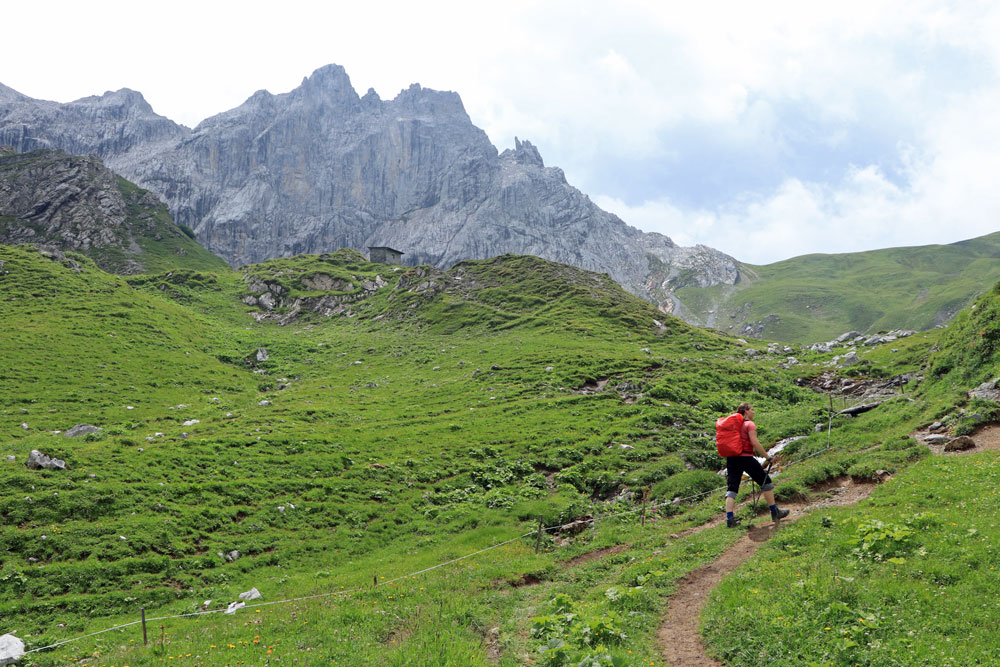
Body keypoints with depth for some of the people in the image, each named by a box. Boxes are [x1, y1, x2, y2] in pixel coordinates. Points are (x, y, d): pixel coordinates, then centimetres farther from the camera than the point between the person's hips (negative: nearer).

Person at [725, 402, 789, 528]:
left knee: (731, 488, 4)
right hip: (746, 458, -6)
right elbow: (754, 443, -15)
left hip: (731, 458, 6)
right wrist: (767, 456, -7)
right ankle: (775, 512, 18)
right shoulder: (749, 424, -5)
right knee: (766, 482, 11)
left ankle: (729, 519, -5)